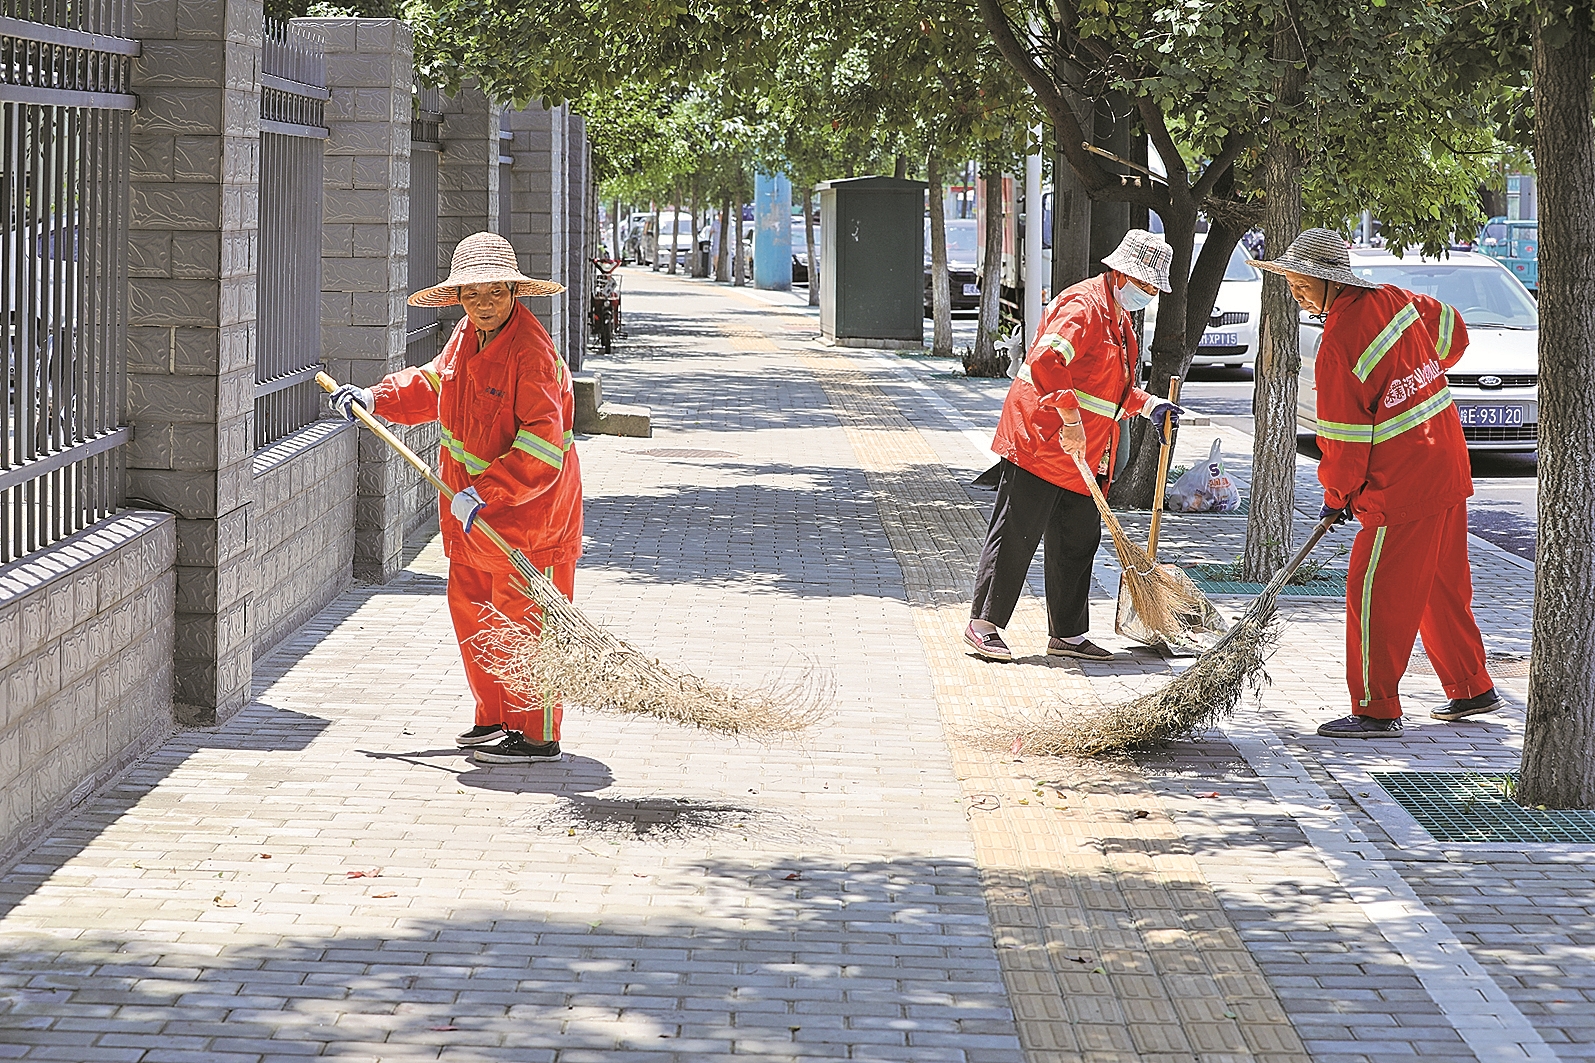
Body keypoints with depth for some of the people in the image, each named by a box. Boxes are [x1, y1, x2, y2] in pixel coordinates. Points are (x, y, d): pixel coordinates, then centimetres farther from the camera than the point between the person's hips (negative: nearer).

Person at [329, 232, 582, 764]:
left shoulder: (532, 353, -22)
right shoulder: (466, 338, 6)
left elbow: (541, 445, -28)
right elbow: (432, 384, 27)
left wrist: (484, 493, -31)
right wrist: (375, 398, 15)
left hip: (528, 513, -9)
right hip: (473, 515, 9)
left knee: (522, 622, -3)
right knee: (471, 610, 15)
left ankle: (537, 735, 7)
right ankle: (495, 719, 27)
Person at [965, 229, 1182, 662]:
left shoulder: (1120, 321, 19)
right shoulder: (1083, 306, -15)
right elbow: (1047, 361, -30)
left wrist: (1149, 405, 16)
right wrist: (1070, 418, -30)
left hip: (1083, 457, 10)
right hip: (1039, 442, -10)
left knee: (1079, 541, 11)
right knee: (1015, 536, -6)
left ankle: (1068, 634, 18)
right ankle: (983, 625, -1)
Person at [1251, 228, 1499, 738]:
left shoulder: (1338, 345, -21)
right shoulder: (1392, 298, 2)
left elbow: (1344, 438, -15)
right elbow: (1452, 331, 20)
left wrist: (1337, 496, 1)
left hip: (1401, 486, -9)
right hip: (1448, 468, 9)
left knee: (1375, 593, -2)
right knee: (1442, 587, 19)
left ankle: (1377, 709, 1)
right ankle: (1472, 688, 28)